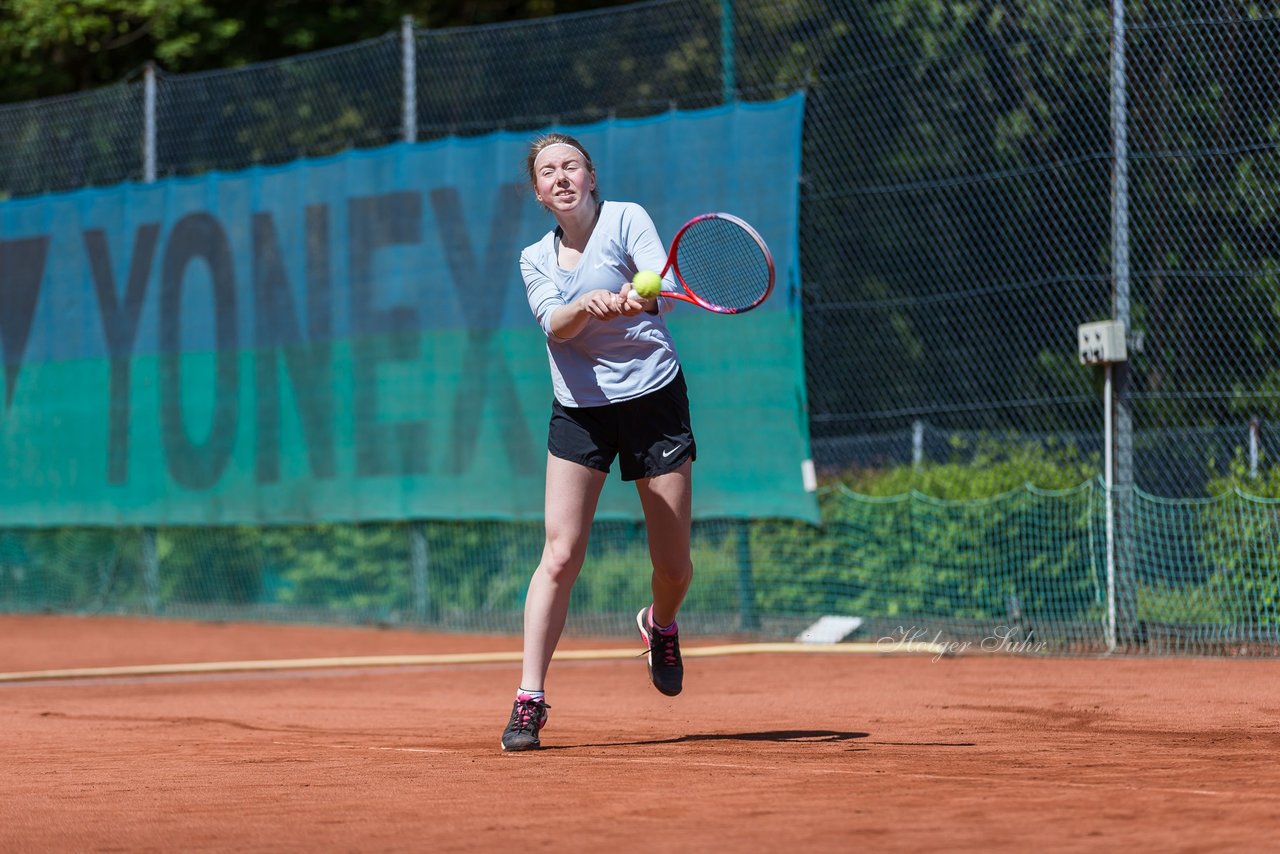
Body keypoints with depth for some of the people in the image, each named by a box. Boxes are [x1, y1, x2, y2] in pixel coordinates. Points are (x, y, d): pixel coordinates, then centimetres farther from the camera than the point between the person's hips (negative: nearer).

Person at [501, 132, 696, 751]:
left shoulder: (626, 219, -3)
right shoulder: (536, 258, 7)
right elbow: (554, 324, -12)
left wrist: (634, 295, -42)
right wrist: (589, 305, -34)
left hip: (653, 398, -2)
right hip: (579, 408, 2)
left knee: (674, 566, 2)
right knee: (560, 555, -12)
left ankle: (660, 625, 38)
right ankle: (529, 700, -10)